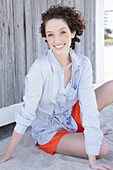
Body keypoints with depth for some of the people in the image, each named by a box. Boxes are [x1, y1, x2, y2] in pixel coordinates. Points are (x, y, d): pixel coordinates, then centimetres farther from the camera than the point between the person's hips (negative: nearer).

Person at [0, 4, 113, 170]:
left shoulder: (83, 63, -15)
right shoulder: (39, 68, -28)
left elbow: (89, 106, -19)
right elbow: (27, 114, -22)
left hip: (71, 117, 5)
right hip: (48, 132, -4)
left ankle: (93, 131, 10)